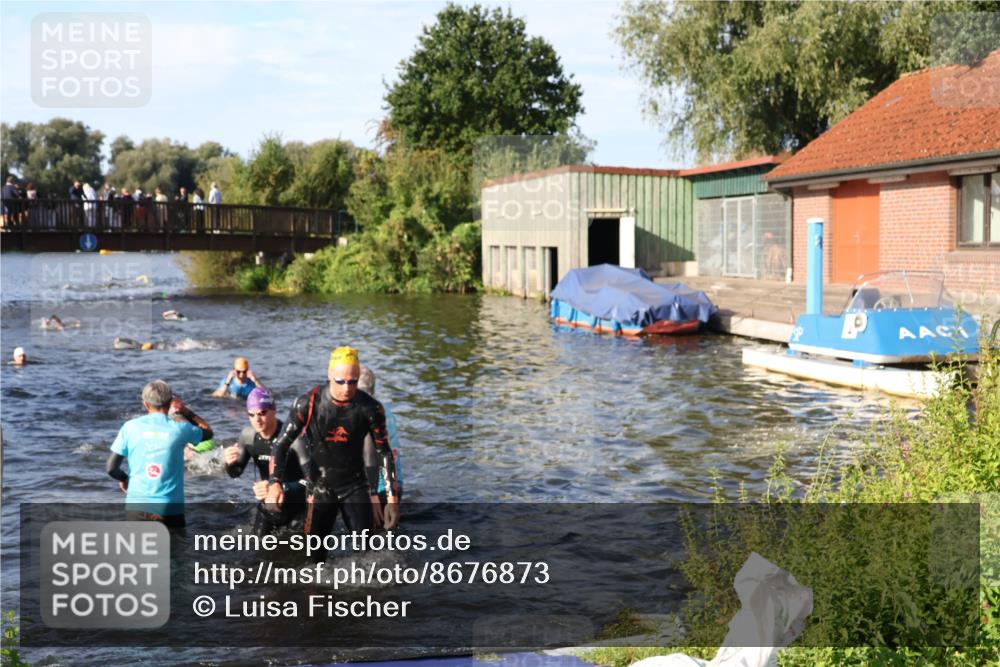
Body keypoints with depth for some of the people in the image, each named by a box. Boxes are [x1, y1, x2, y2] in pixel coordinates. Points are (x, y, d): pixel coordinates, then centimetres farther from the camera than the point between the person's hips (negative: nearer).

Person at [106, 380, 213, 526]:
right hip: (169, 508, -1)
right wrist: (185, 411, 18)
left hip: (137, 504, 1)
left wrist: (124, 479, 22)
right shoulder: (180, 428, -2)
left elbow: (111, 467, 2)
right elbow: (208, 432, 19)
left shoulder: (130, 427, 0)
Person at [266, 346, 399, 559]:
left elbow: (383, 452, -2)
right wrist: (275, 483, -25)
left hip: (355, 486, 1)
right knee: (312, 553, 0)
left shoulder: (370, 408, -12)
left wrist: (392, 498, -5)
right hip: (320, 488, 0)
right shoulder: (308, 404, -15)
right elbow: (282, 444, -10)